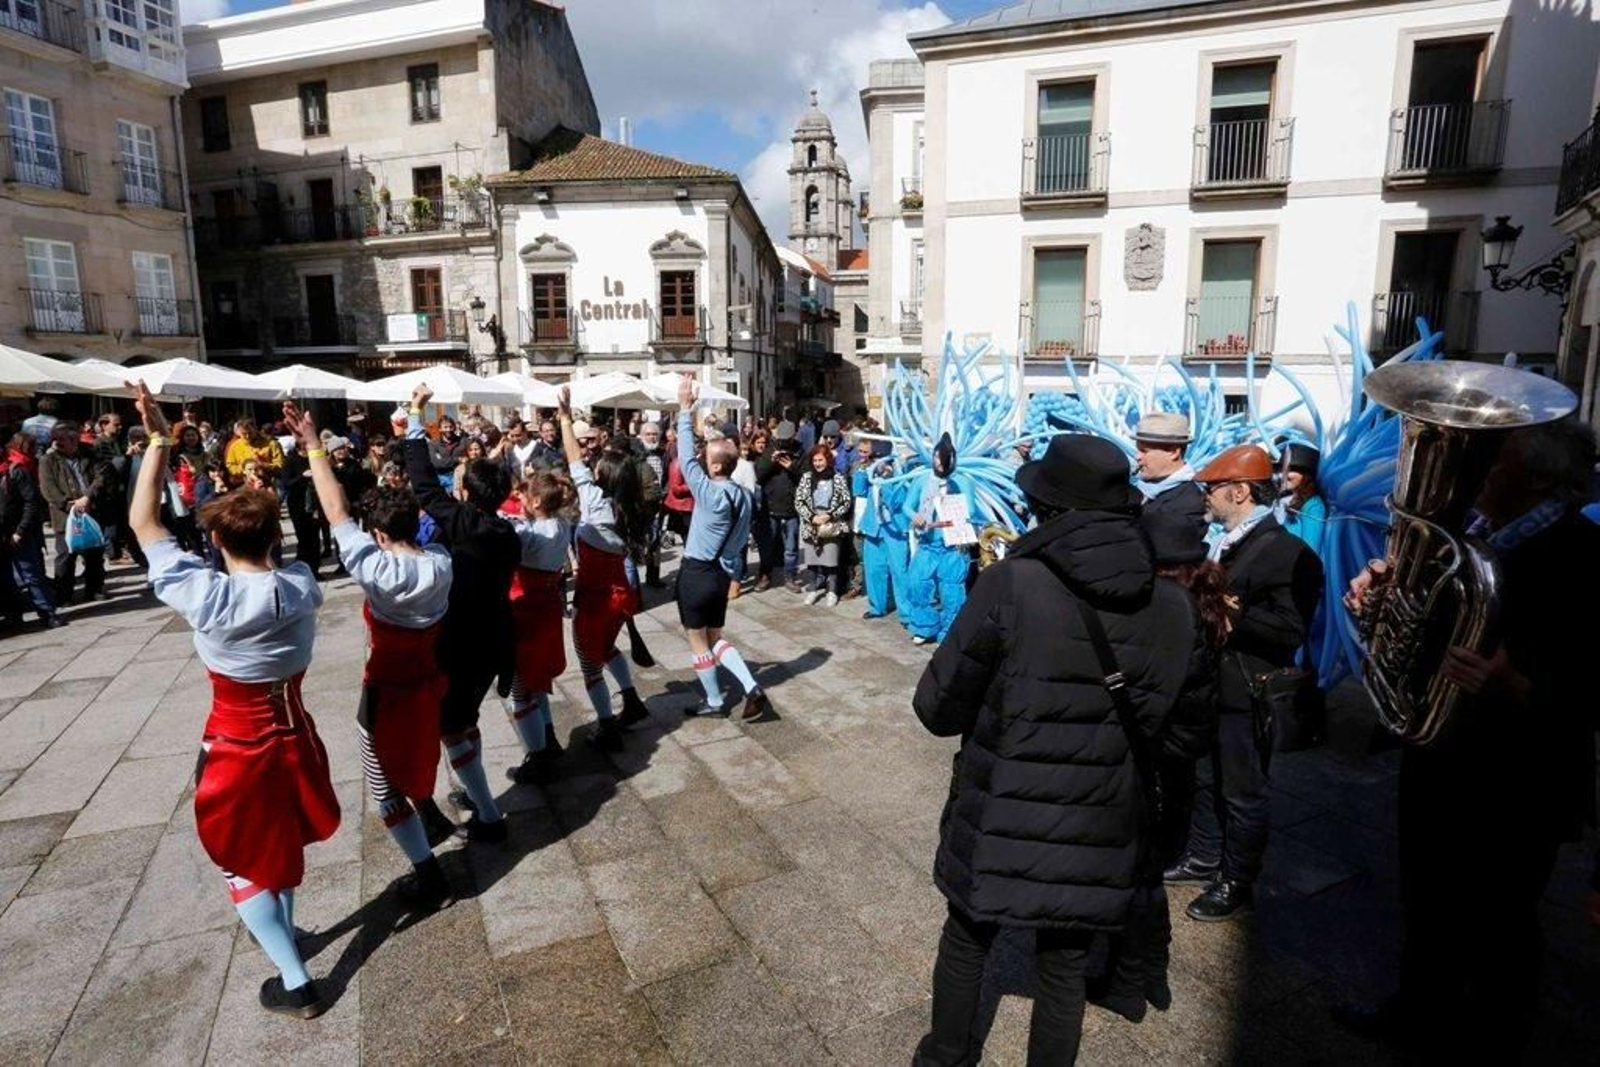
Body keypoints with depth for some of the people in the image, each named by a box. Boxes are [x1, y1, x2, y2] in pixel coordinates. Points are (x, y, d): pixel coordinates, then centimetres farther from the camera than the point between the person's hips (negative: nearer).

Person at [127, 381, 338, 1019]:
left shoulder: (208, 597, -24)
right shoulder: (303, 589, -13)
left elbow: (143, 523, -16)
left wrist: (159, 441, -13)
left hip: (237, 745, -4)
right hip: (294, 733, 5)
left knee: (245, 859, 13)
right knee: (284, 839, 27)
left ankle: (296, 983, 17)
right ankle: (281, 933, 48)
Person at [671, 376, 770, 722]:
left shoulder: (711, 493, -21)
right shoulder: (745, 496, 2)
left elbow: (686, 460, -19)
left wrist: (685, 409, -16)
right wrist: (734, 572, 16)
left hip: (697, 573, -7)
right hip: (722, 573, 7)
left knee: (698, 641, 10)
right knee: (715, 637, 19)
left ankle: (713, 701, 21)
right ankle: (752, 688, 6)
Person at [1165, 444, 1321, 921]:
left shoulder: (1286, 552, -16)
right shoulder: (1224, 544, 9)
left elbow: (1291, 631, -23)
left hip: (1246, 697, -8)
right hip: (1210, 685, 8)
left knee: (1242, 791, 7)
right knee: (1210, 780, 21)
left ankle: (1237, 882, 23)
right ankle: (1203, 859, 38)